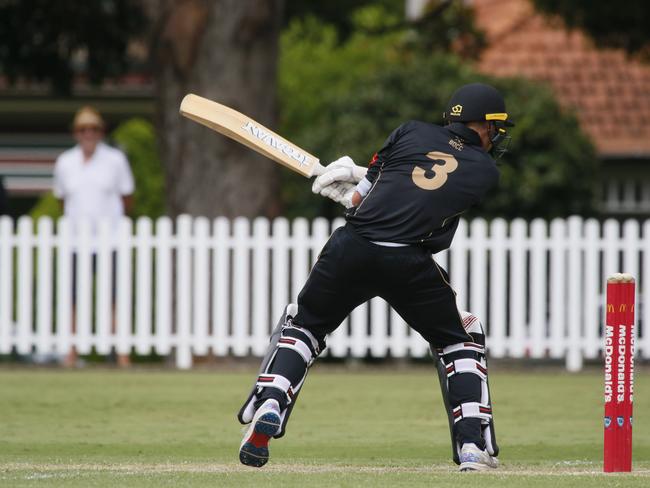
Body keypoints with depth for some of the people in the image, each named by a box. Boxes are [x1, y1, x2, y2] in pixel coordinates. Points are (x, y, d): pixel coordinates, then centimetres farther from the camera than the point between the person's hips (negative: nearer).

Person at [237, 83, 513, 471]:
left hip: (352, 249, 1)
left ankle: (268, 407, 1)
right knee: (461, 339, 22)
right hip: (410, 264, -1)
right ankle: (473, 445, 10)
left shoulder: (413, 132, 17)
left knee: (303, 325, 23)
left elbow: (362, 198, 16)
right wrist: (359, 175, 31)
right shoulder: (486, 171, 16)